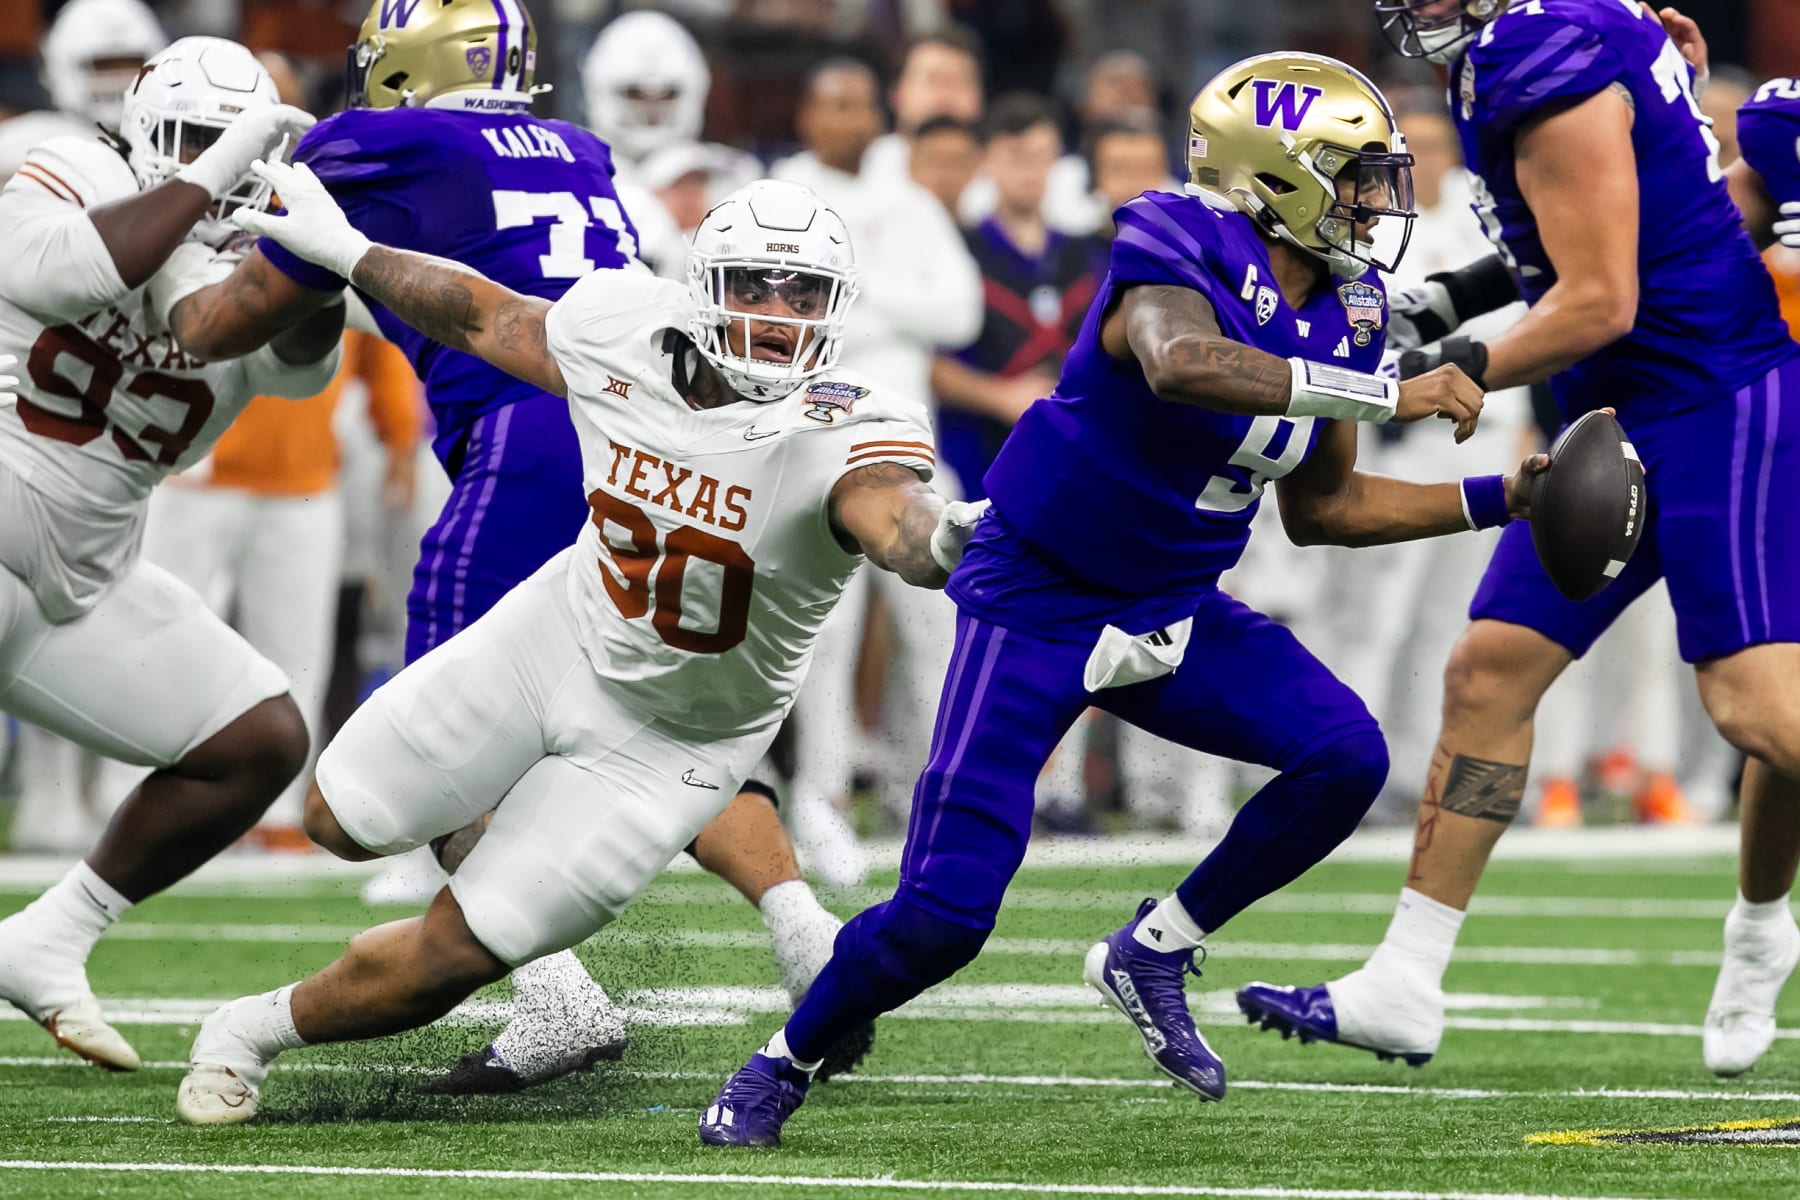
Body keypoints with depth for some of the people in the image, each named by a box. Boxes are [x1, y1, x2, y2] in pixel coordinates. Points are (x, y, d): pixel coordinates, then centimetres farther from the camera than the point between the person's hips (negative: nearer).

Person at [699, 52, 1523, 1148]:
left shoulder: (1344, 315, 1)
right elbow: (1181, 365, -48)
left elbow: (1320, 509, 13)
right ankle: (782, 1066, 16)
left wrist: (1498, 499, 5)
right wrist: (1388, 395, -44)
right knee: (944, 914, -12)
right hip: (1040, 602, -7)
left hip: (1172, 612, 7)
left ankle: (1155, 952, 5)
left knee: (1345, 758, -15)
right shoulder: (1180, 256, -23)